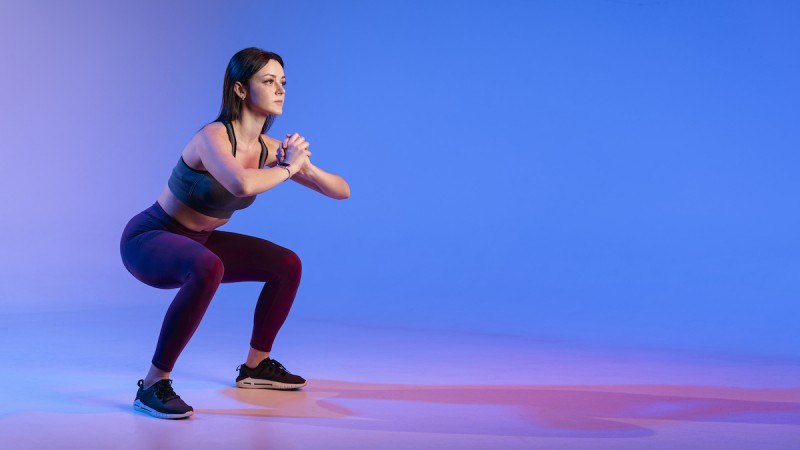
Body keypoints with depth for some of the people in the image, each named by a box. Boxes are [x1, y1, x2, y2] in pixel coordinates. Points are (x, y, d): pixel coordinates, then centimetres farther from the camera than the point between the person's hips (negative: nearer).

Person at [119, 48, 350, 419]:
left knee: (287, 265, 5)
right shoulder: (214, 137, -27)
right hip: (148, 239, -8)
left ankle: (255, 366, 22)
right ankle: (153, 386, -25)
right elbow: (241, 184, -50)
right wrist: (288, 168, -32)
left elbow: (341, 191, -2)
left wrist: (307, 166, -22)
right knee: (207, 269, -38)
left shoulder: (268, 148, -6)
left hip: (197, 242, 8)